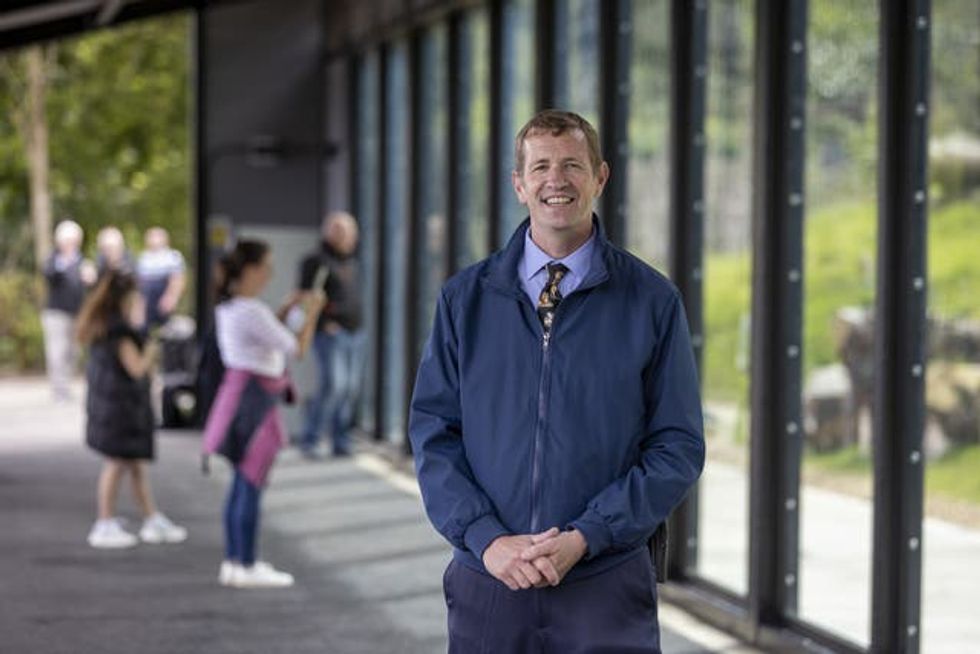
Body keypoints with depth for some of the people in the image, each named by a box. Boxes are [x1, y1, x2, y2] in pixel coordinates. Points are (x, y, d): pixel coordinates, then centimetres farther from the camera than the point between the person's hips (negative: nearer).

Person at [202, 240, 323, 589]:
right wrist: (312, 313, -2)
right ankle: (246, 566, 2)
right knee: (251, 485, -3)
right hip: (255, 398, -10)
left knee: (242, 485, 15)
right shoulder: (252, 311, -20)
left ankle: (233, 562, 21)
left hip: (237, 390, 10)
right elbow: (297, 348, -15)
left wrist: (284, 310, 16)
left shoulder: (227, 307, 9)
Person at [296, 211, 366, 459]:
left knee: (350, 389, 3)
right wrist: (324, 322, -15)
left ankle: (341, 443, 8)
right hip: (330, 333, -6)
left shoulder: (351, 261, 14)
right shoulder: (317, 262, -5)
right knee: (332, 385, -16)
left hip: (355, 333, 6)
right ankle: (309, 441, -7)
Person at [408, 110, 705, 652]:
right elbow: (433, 432, 4)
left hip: (606, 585, -1)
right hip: (487, 582, 1)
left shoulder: (652, 301, 0)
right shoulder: (465, 297, 5)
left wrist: (585, 537, -11)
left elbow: (678, 446, -2)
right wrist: (486, 538, -10)